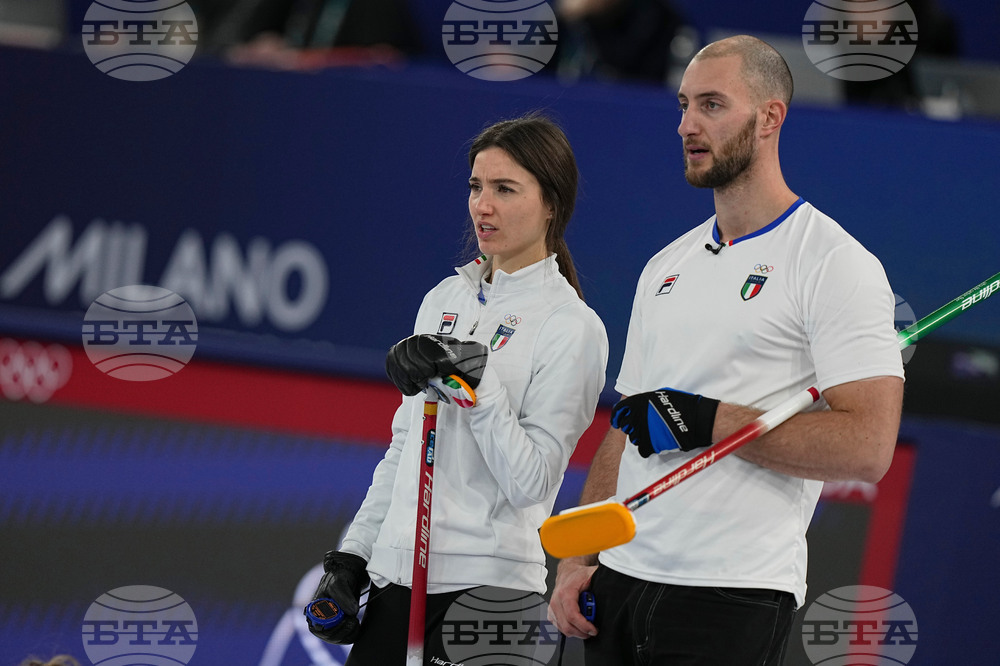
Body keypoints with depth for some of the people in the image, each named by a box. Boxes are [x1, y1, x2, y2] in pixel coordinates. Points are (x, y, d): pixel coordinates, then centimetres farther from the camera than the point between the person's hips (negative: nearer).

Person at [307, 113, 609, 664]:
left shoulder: (571, 326, -8)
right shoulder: (445, 300, 13)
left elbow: (528, 482, -13)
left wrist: (476, 381, -21)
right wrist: (352, 557, 14)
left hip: (485, 587, -6)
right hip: (398, 573, 6)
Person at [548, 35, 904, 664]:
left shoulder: (835, 263, -6)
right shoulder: (665, 268, 17)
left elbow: (868, 446, -16)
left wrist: (705, 422, -16)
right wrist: (577, 561, 8)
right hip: (621, 583, 7)